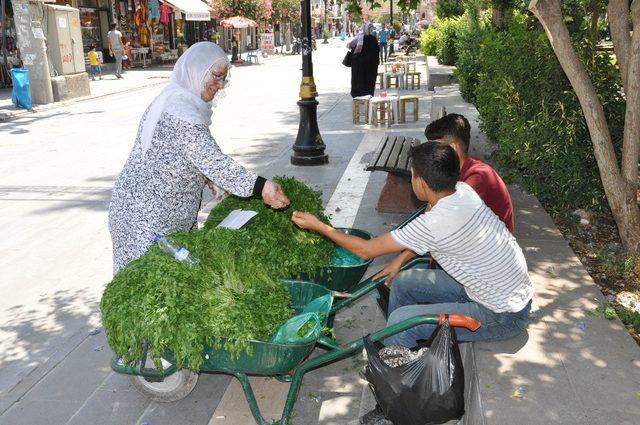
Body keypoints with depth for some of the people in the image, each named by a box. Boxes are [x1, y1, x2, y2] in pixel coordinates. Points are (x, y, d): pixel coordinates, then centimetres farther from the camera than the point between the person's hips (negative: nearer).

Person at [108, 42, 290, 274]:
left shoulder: (173, 99, 14)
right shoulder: (181, 108, -20)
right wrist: (259, 186, -33)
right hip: (149, 216, -10)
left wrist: (206, 177, 6)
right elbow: (210, 159, -29)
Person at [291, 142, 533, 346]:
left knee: (400, 321, -20)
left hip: (503, 316, -9)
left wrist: (318, 226, -9)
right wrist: (400, 260, 8)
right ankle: (397, 346, 24)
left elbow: (367, 250, -18)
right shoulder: (463, 191, -7)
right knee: (402, 282, 8)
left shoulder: (436, 222, -31)